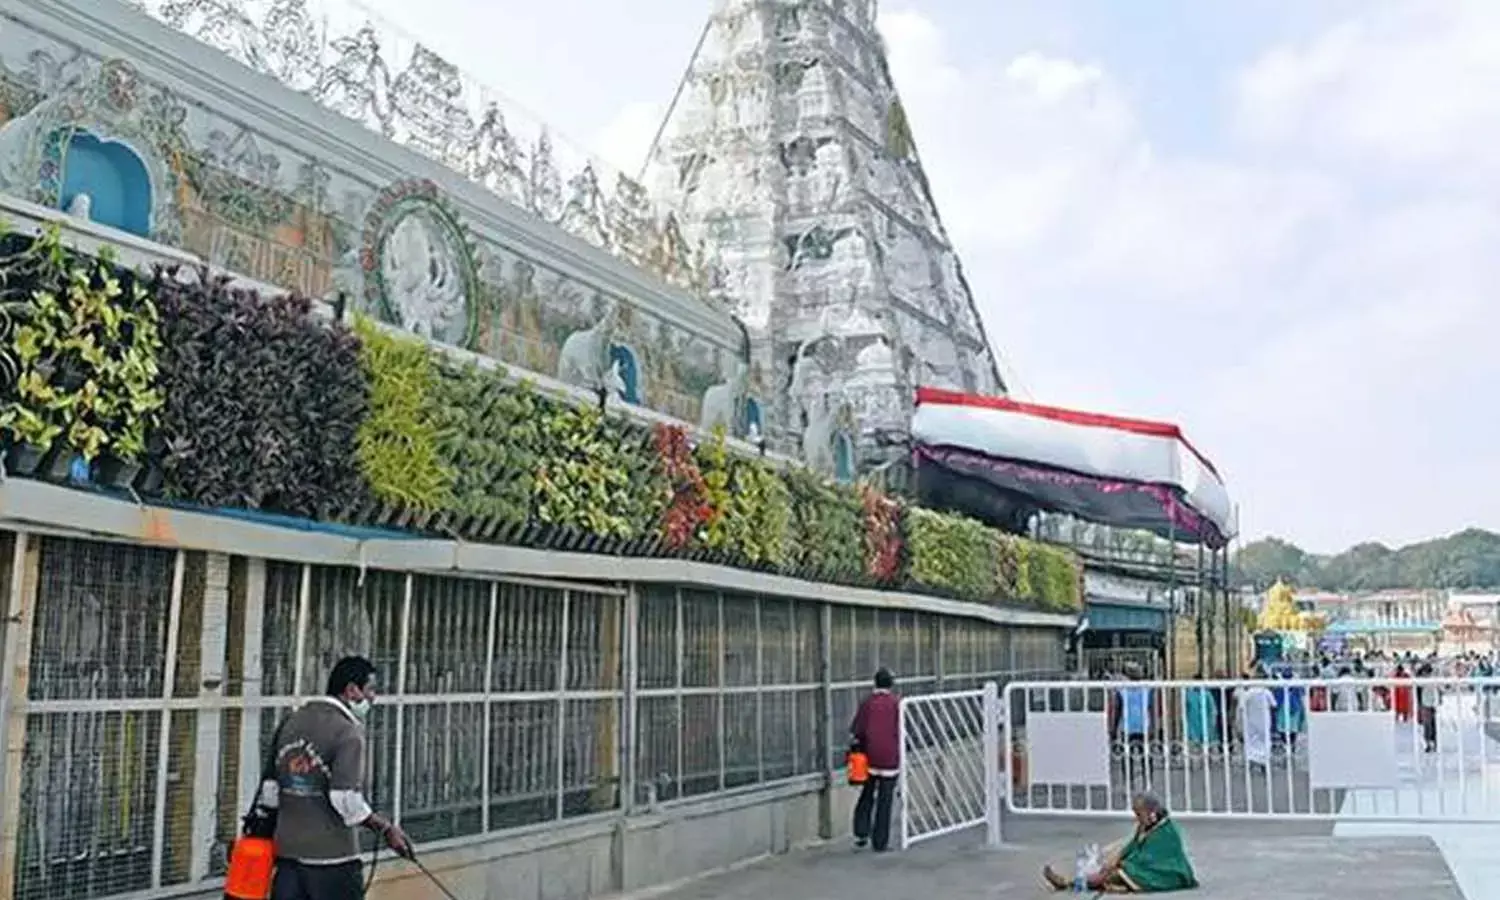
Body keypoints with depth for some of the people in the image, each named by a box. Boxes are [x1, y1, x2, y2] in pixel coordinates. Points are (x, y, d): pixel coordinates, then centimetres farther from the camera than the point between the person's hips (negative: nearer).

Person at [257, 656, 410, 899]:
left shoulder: (289, 723, 8)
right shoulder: (348, 732, -14)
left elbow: (269, 789, 11)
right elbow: (346, 799, -22)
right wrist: (386, 828, -11)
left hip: (287, 851, 7)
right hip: (333, 858, -6)